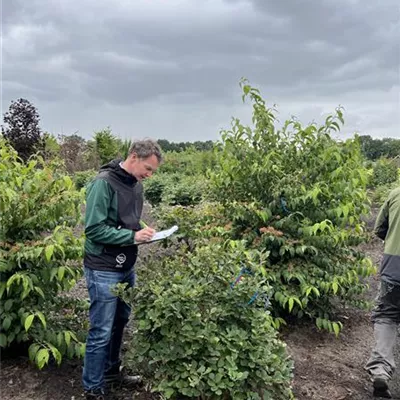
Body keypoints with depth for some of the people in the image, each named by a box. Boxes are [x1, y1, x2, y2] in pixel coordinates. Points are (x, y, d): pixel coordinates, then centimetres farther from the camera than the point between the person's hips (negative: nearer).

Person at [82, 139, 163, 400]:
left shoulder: (136, 184, 7)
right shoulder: (104, 183, -19)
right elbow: (94, 229, -23)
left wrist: (143, 229, 0)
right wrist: (133, 236, -23)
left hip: (127, 268, 8)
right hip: (104, 271, -8)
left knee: (120, 323, 20)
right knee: (101, 332, 3)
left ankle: (112, 371, 39)